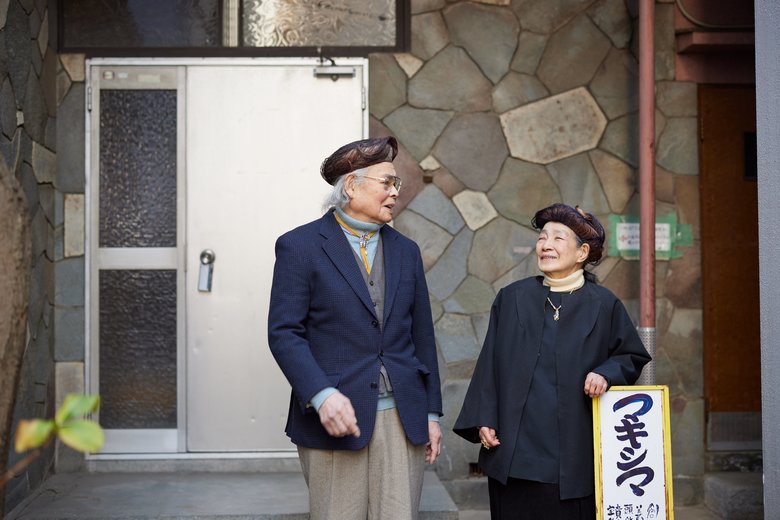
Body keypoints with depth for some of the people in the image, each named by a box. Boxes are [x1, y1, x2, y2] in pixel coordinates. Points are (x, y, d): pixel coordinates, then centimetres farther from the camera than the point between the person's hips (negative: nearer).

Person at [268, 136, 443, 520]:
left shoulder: (406, 251, 14)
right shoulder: (300, 246, -2)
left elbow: (422, 336, 15)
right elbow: (284, 333, -8)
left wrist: (431, 413, 13)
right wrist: (322, 395, -21)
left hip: (403, 418, 4)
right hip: (335, 417, -4)